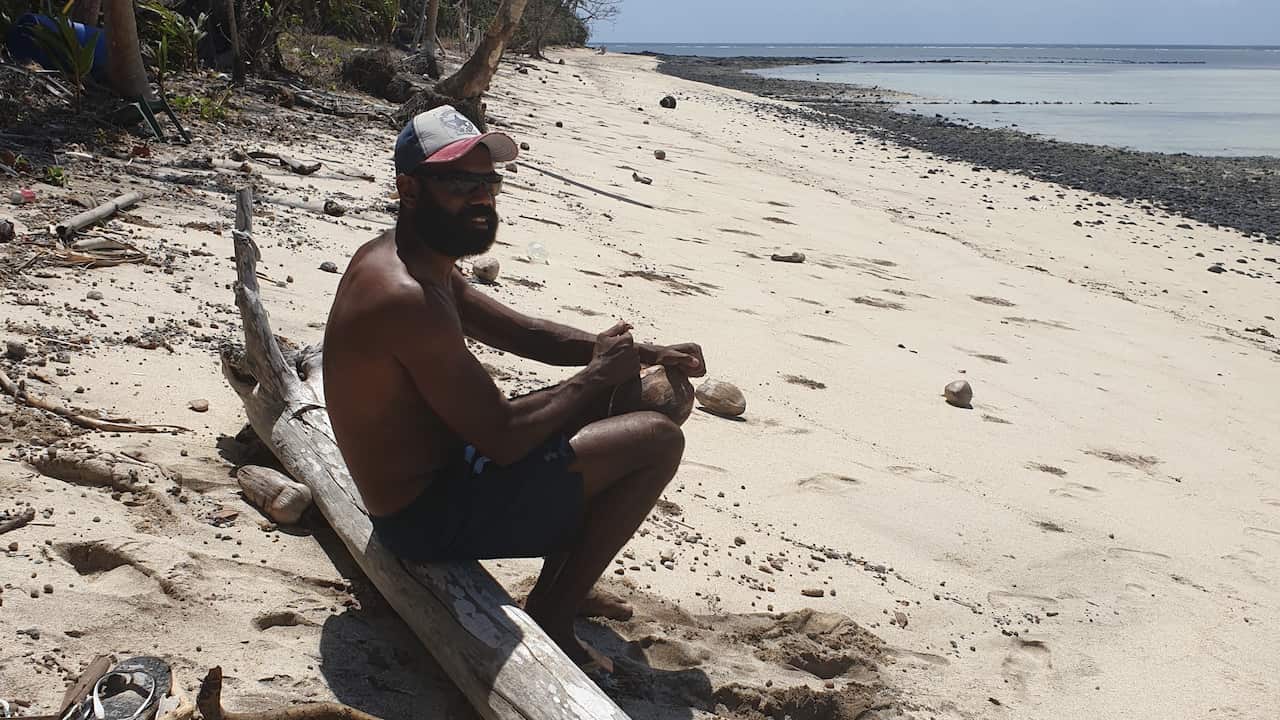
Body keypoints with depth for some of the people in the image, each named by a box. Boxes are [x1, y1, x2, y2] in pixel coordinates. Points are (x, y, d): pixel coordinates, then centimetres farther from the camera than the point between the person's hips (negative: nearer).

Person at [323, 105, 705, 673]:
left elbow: (524, 332, 13)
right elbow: (504, 438, -26)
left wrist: (643, 354, 3)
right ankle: (552, 616, 2)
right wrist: (596, 373, -11)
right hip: (431, 516, -10)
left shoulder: (401, 257, 6)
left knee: (623, 390, 17)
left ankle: (560, 585, 22)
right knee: (658, 440, -13)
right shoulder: (409, 299, -28)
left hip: (431, 472, 10)